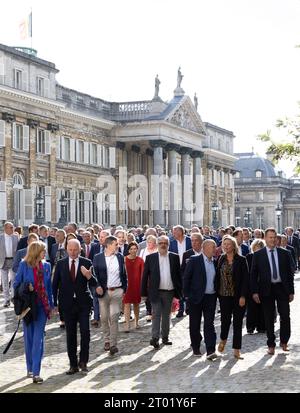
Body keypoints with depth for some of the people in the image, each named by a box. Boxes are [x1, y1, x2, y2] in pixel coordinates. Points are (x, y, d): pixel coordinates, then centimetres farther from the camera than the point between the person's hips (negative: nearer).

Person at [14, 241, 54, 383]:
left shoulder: (46, 266, 6)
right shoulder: (24, 265, -3)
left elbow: (49, 286, 11)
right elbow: (16, 284, 0)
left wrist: (50, 304, 10)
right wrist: (26, 288, -18)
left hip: (42, 306, 1)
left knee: (38, 339, -6)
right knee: (29, 338, 9)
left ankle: (35, 372, -8)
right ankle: (30, 368, 23)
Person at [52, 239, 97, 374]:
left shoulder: (86, 263, 0)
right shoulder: (60, 264, 4)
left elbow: (94, 283, -1)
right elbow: (55, 284, 7)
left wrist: (88, 276, -22)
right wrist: (54, 303, 2)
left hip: (83, 302, -1)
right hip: (67, 303, 1)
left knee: (85, 331, -9)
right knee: (70, 335, 6)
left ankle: (83, 361, 5)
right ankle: (73, 364, 13)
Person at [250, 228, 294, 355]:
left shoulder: (285, 253, 6)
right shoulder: (258, 255, 1)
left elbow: (290, 273, 8)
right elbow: (253, 274, 1)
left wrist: (291, 291, 5)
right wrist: (255, 292, -7)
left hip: (282, 288, 1)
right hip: (267, 289, -1)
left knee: (285, 316, -1)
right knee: (269, 318, 5)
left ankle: (284, 342, 19)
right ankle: (271, 345, 15)